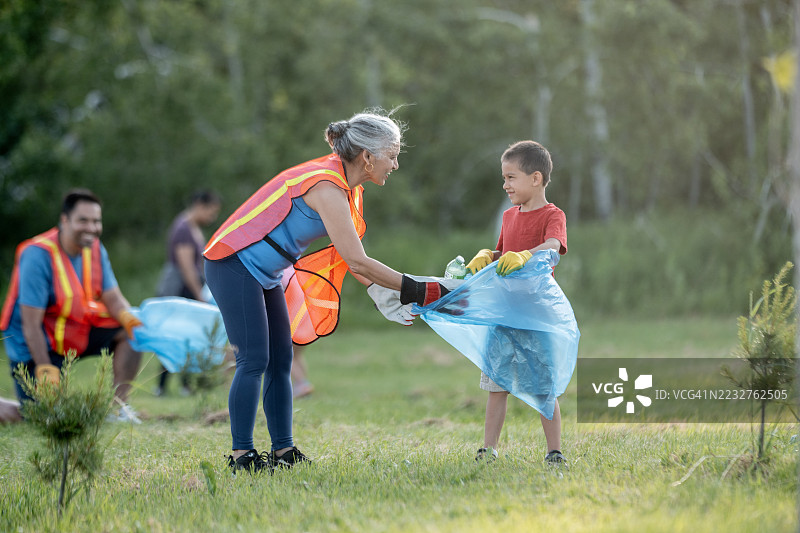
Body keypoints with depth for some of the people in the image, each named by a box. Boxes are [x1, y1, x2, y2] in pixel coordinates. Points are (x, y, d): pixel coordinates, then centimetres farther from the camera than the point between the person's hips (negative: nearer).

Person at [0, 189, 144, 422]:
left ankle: (118, 406, -4)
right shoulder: (38, 255, -24)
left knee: (130, 332, -9)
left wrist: (130, 319, -25)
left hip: (78, 332, 7)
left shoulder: (95, 249, -2)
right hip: (36, 346, -7)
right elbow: (31, 323, -25)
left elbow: (113, 298, 0)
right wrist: (46, 371, -27)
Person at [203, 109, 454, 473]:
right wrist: (419, 290, -22)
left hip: (264, 275, 10)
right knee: (254, 360, -11)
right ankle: (242, 455, -9)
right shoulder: (326, 187, -25)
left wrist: (383, 296, 2)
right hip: (233, 265, -10)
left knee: (280, 361, 5)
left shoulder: (345, 186, 5)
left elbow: (346, 256, 11)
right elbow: (356, 261, -27)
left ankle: (283, 450, 6)